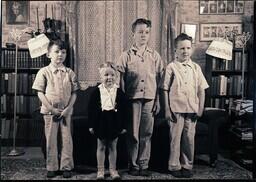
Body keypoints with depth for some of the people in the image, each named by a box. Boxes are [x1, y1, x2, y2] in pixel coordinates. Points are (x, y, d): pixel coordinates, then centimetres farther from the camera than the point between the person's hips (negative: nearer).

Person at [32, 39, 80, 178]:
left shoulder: (70, 73, 2)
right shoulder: (44, 72, -3)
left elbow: (74, 93, 2)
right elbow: (40, 93, -5)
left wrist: (68, 108, -10)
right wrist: (51, 108, -12)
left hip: (66, 111, 1)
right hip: (49, 111, -1)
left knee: (67, 139, 5)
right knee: (51, 139, 7)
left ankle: (66, 166, 18)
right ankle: (51, 167, 20)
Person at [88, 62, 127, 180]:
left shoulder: (119, 92, -1)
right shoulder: (97, 92, -3)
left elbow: (123, 110, 2)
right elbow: (91, 109, -1)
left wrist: (123, 125, 1)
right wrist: (92, 125, -3)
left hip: (114, 123, 1)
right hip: (101, 122, 0)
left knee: (112, 147, 12)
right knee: (101, 147, 11)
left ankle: (113, 169, 25)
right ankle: (100, 170, 23)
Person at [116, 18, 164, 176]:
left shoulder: (155, 56, 10)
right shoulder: (126, 56, 4)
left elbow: (160, 80, 8)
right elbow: (120, 80, 3)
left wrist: (158, 100, 3)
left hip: (150, 99, 2)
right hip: (132, 99, -1)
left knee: (146, 133, 5)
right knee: (133, 133, 3)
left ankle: (144, 164, 18)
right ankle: (133, 165, 17)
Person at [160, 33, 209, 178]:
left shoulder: (196, 67, 8)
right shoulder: (171, 67, -1)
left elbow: (201, 89, 9)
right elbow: (165, 90, -2)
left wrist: (200, 108, 3)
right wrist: (167, 109, -6)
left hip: (192, 109, 3)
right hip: (176, 109, -3)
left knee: (189, 138, 8)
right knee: (175, 138, 4)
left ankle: (187, 166, 23)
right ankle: (174, 166, 18)